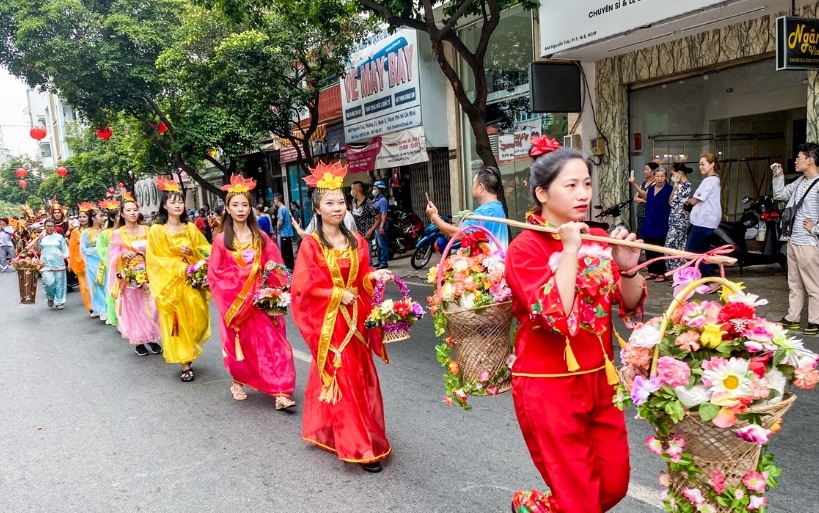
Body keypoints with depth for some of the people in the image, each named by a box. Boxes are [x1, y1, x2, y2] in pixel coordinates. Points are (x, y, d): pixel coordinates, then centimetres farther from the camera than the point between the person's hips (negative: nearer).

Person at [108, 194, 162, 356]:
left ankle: (152, 339, 10)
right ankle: (138, 341, 11)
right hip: (128, 276, -2)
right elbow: (113, 257, -2)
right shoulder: (117, 233, 1)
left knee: (150, 306, -2)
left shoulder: (146, 230, 8)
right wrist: (123, 255, -20)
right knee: (133, 308, 2)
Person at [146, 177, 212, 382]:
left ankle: (189, 354, 24)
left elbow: (205, 251, 9)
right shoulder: (156, 230, -2)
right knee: (176, 323, -1)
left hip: (192, 282, 3)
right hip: (170, 283, -3)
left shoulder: (191, 228, 9)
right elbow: (155, 260, -5)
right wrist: (179, 266, -13)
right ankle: (185, 365, 5)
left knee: (195, 319, 2)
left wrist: (192, 253, -11)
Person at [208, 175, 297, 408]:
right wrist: (243, 275, -13)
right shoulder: (221, 240, 0)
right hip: (234, 299, -1)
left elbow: (274, 268, 5)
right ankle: (238, 383, 33)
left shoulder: (261, 238, 6)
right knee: (239, 344, 9)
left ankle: (280, 393, -7)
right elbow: (215, 274, -3)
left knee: (271, 344, -6)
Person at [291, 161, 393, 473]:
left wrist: (373, 276, -9)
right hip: (327, 321, -6)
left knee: (361, 376, 12)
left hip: (354, 319, 6)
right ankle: (359, 447, 5)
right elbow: (303, 286, -11)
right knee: (341, 380, -3)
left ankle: (327, 432, 30)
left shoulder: (356, 241, 6)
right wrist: (337, 294, -15)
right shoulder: (311, 244, -10)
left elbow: (361, 279, 11)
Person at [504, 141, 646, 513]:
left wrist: (628, 269, -15)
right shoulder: (525, 249, -14)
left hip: (600, 379, 6)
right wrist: (570, 250, -25)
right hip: (549, 388, -6)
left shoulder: (598, 240, 3)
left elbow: (631, 305, 5)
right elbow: (556, 317, -26)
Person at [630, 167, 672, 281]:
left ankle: (662, 273, 5)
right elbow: (645, 196, 31)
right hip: (649, 223, 6)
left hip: (661, 225, -6)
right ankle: (653, 271, 19)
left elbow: (672, 202, -20)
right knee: (649, 249, 9)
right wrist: (634, 185, 29)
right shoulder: (651, 188, 10)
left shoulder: (669, 189, -9)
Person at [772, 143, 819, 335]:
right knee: (794, 283, 16)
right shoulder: (800, 181, 7)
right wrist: (778, 175, 11)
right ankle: (792, 318, 25)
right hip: (793, 241, 9)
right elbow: (780, 195, 22)